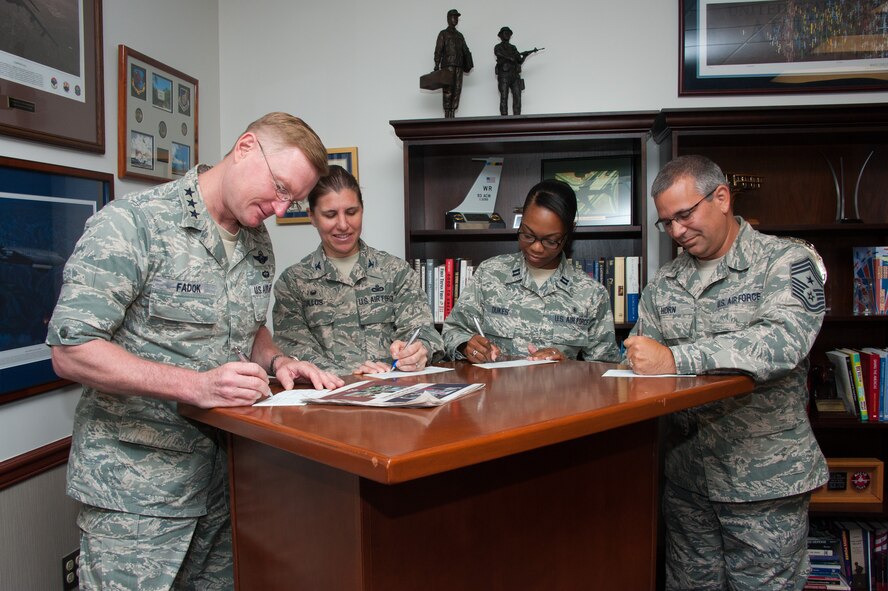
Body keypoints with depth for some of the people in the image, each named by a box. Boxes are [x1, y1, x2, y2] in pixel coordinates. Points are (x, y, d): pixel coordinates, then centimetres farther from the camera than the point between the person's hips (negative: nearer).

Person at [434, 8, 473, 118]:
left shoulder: (460, 35, 24)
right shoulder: (443, 34, 8)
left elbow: (465, 50, 17)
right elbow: (438, 51, -1)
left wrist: (468, 64, 0)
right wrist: (436, 66, -13)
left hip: (458, 66, 5)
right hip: (447, 65, -5)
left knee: (457, 90, -3)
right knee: (448, 90, -12)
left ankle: (452, 115, -2)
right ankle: (447, 116, -14)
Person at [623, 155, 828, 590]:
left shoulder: (785, 262, -7)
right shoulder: (662, 285, 9)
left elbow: (785, 341, -25)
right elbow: (636, 366, 8)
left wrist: (675, 358, -30)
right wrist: (638, 363, -16)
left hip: (765, 479, -4)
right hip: (685, 474, 5)